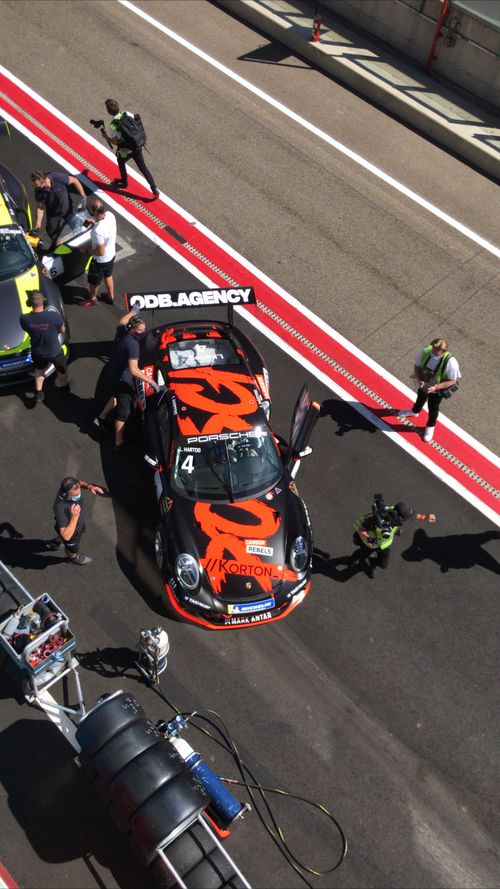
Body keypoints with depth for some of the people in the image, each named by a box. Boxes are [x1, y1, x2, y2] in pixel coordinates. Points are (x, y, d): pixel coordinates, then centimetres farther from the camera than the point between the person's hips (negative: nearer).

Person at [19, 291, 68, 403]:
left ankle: (38, 393, 44)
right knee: (62, 369, 31)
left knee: (39, 369, 35)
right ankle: (64, 385, 57)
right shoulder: (54, 316, -32)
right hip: (54, 351, -2)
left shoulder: (24, 319, -26)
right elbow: (62, 330, -13)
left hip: (37, 352, 2)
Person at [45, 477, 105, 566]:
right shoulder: (61, 508, -48)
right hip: (69, 529, -6)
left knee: (81, 530, 39)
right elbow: (67, 536, -44)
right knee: (73, 548, 28)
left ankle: (54, 542, 65)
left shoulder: (68, 487, -31)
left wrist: (89, 486, -24)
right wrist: (75, 516, -53)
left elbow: (80, 483, -4)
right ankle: (73, 557, 64)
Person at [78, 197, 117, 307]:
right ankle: (111, 297, 55)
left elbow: (100, 252, -30)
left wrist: (86, 250, -15)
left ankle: (92, 299, 51)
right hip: (111, 254, 7)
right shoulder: (110, 214, -19)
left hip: (101, 260, -7)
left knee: (93, 281, 23)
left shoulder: (97, 231, -41)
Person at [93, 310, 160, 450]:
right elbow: (134, 370, -39)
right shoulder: (133, 345, -31)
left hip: (111, 371, 8)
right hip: (122, 379, -8)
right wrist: (151, 382, -35)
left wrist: (132, 312, 37)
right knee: (123, 410, 3)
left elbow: (123, 320, 20)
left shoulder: (121, 330, -8)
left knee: (116, 395, 35)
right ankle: (119, 442, 10)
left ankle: (101, 418, 38)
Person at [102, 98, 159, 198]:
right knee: (143, 167, 12)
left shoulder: (113, 125, -22)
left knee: (121, 162, 28)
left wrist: (106, 136, 1)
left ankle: (124, 182, 48)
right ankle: (154, 189, 6)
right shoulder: (128, 114, -7)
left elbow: (115, 142, -15)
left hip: (125, 150, -4)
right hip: (137, 146, 4)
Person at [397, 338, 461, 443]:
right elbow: (417, 366, -14)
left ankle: (430, 427, 51)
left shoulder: (451, 362, -40)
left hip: (437, 388, -3)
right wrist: (419, 380, -30)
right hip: (424, 384, 3)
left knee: (433, 408, 20)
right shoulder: (425, 351, -33)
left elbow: (452, 381, -25)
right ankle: (415, 411, 67)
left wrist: (435, 387, -36)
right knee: (421, 397, 33)